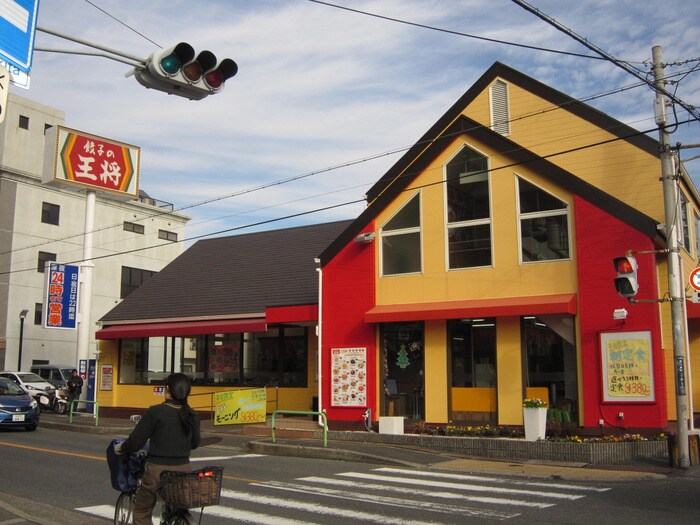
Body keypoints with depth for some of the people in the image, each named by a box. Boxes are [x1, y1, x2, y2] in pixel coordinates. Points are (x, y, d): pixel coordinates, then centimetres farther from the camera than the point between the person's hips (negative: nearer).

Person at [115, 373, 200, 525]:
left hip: (158, 469, -4)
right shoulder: (192, 415, 1)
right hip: (183, 469, 4)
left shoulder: (155, 412, -13)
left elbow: (135, 442, -10)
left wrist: (120, 448, 11)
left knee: (141, 510, 17)